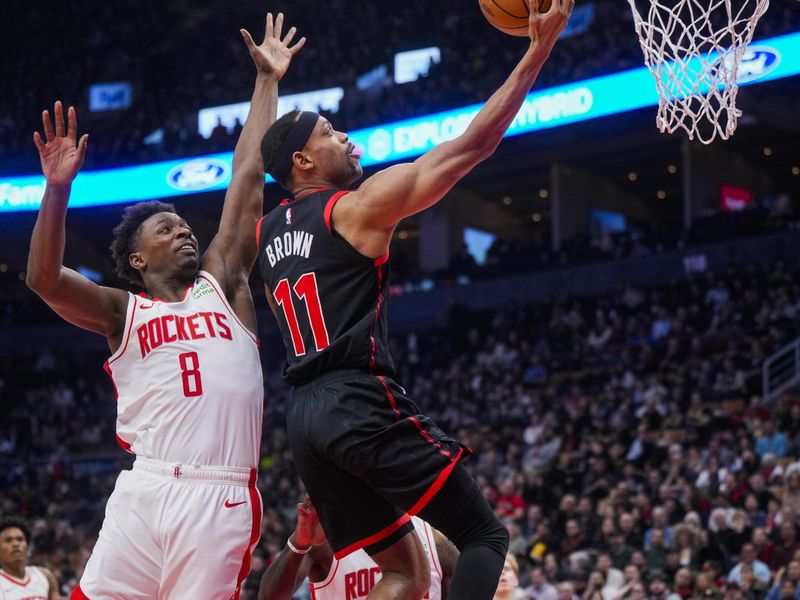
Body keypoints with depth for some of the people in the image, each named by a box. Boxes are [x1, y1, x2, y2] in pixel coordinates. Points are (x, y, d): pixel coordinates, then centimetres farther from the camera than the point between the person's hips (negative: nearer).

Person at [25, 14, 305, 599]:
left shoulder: (223, 284, 18)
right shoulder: (123, 312, 14)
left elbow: (248, 179, 17)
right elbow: (46, 279, -3)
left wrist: (268, 80, 18)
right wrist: (59, 187, -12)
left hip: (222, 497, 1)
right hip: (146, 491, -1)